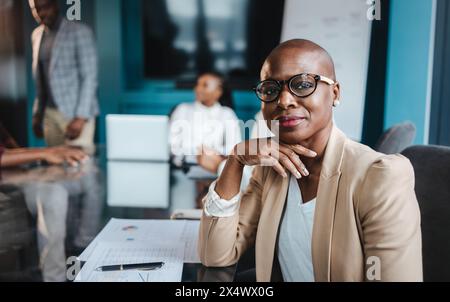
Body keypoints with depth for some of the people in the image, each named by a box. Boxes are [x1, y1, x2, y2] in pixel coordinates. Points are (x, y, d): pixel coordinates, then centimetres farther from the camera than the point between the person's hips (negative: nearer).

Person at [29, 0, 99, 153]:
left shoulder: (80, 32, -8)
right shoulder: (36, 35, 12)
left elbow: (89, 78, -12)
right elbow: (39, 79, 17)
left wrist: (81, 117, -19)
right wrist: (37, 114, 13)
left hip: (76, 113, -6)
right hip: (49, 114, 6)